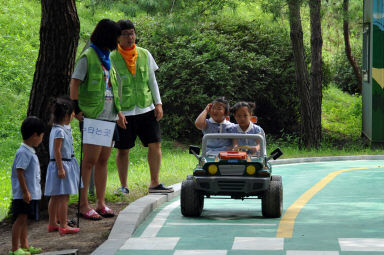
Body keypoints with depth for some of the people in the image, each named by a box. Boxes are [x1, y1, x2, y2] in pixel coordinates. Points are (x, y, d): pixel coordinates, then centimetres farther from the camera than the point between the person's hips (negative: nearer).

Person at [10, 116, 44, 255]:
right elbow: (20, 173, -21)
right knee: (20, 219, -7)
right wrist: (25, 192, -21)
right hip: (23, 194, -10)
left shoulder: (30, 152, 14)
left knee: (24, 220, 15)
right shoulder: (23, 152, -17)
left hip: (31, 193, 10)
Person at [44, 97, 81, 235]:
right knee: (63, 197, -7)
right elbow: (57, 151, -22)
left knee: (55, 197, 15)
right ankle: (63, 226, -4)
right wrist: (60, 168, -22)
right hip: (62, 164, -11)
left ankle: (52, 223, 23)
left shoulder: (57, 128, 11)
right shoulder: (60, 131, -20)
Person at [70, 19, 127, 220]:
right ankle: (84, 205, -3)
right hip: (93, 118, -8)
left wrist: (118, 111, 21)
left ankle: (101, 203, 14)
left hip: (109, 117, 8)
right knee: (90, 160, -7)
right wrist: (76, 109, -16)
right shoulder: (88, 57, -5)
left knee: (103, 160, 9)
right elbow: (74, 83, -9)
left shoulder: (106, 58, 19)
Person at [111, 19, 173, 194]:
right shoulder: (112, 58, -4)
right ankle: (123, 186, 15)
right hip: (123, 111, -3)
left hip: (146, 108, 3)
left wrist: (158, 103, 6)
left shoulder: (144, 54, 7)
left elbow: (152, 81, 13)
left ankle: (155, 183, 7)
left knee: (155, 144, -2)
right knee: (123, 149, 3)